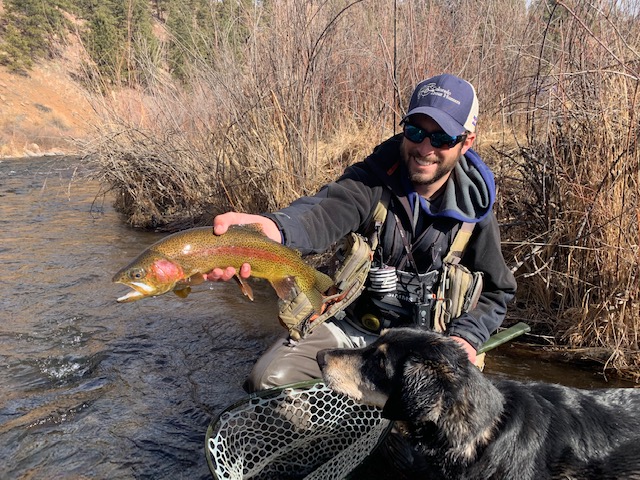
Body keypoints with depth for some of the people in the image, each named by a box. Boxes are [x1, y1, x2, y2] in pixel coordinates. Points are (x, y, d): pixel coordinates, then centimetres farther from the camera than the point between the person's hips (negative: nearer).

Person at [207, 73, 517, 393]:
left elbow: (495, 291, 6)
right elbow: (327, 211, -37)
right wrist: (272, 228, -60)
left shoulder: (473, 209, -6)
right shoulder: (374, 178, -14)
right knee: (269, 379, -16)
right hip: (351, 324, -1)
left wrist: (466, 337, -13)